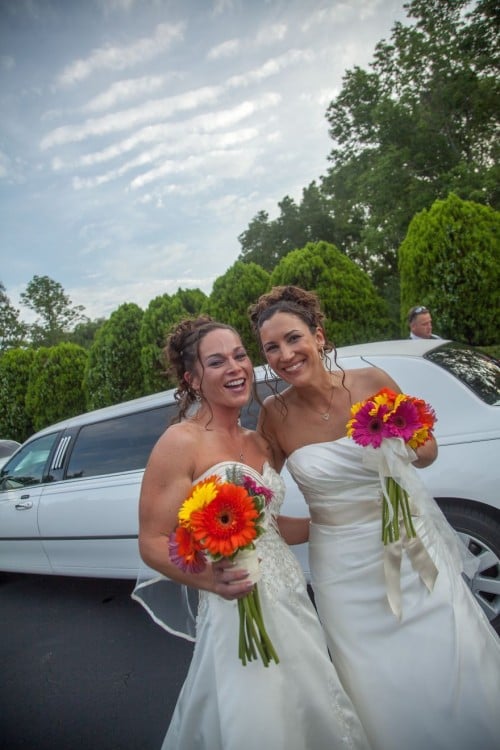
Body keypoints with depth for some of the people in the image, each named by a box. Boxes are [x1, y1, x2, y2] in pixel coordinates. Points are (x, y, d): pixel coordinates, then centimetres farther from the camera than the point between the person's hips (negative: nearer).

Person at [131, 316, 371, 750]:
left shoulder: (258, 442, 7)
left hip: (293, 601, 8)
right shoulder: (182, 442, -15)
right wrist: (210, 579, -31)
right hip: (238, 612, -7)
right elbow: (152, 543, -15)